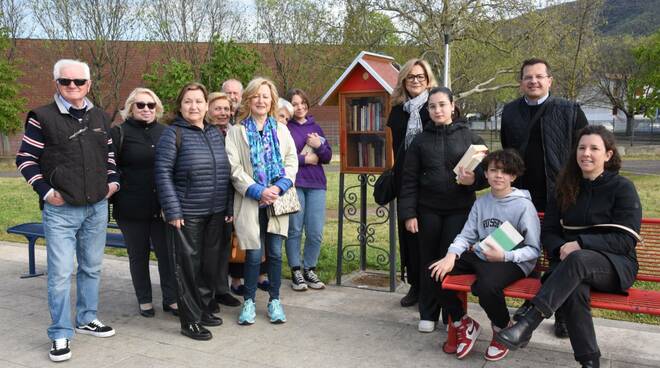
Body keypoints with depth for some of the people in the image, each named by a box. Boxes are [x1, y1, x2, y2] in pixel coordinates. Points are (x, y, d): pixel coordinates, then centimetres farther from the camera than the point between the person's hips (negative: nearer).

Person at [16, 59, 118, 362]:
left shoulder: (100, 117, 9)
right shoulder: (42, 117, -5)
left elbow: (109, 152, 21)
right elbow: (25, 159, -3)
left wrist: (113, 180, 8)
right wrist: (46, 191, -10)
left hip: (97, 207, 5)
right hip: (60, 210, -5)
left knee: (92, 267, 15)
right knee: (60, 272, -4)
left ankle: (87, 319, 31)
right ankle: (60, 335, 8)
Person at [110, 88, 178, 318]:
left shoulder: (165, 132, 10)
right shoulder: (120, 133, 0)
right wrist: (109, 200, -6)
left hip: (162, 207, 2)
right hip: (132, 209, -2)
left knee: (167, 252, 4)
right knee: (138, 255, 10)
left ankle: (171, 299, 17)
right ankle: (144, 300, 24)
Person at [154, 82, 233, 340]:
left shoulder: (216, 133, 12)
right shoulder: (173, 134, -6)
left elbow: (225, 171, 15)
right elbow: (163, 174, -10)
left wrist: (229, 206, 11)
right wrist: (173, 211, -15)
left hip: (216, 213, 6)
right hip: (187, 214, -6)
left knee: (210, 263, 13)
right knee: (188, 265, 0)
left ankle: (205, 309, 30)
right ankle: (190, 321, 12)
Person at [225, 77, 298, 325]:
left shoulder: (281, 130, 12)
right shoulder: (236, 131, 2)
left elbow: (292, 162, 5)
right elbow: (234, 168, -6)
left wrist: (279, 187, -11)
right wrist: (258, 191, -15)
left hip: (277, 202, 3)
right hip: (249, 202, -2)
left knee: (275, 252, 7)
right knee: (254, 254, -1)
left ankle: (274, 300, 21)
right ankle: (249, 302, 16)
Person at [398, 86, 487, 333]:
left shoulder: (469, 137, 3)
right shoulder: (420, 140, 5)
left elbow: (487, 172, 6)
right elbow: (409, 180, 3)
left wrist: (474, 179, -17)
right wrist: (408, 214, -3)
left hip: (460, 209, -1)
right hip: (428, 210, 1)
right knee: (429, 261, 8)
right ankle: (428, 314, 20)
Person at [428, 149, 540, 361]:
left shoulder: (523, 206, -7)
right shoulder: (481, 203, 10)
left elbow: (533, 249, -8)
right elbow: (466, 235, 6)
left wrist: (504, 256, -24)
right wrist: (451, 255, -15)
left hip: (512, 262, -6)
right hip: (480, 256, 6)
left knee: (486, 286, -37)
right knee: (436, 273, -9)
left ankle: (502, 329, -1)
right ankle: (463, 325, 10)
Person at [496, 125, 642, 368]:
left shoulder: (622, 188, -1)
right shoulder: (566, 188, 11)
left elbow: (626, 240, -8)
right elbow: (548, 232, 11)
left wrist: (581, 243, -21)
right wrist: (561, 249, -13)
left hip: (616, 265, -3)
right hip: (572, 264, 3)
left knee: (578, 260, -38)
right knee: (575, 289, -35)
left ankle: (527, 324, -45)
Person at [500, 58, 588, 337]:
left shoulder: (569, 111, -2)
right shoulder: (510, 112, 7)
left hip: (559, 196, -3)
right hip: (522, 196, 3)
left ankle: (563, 313, 19)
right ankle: (530, 301, 29)